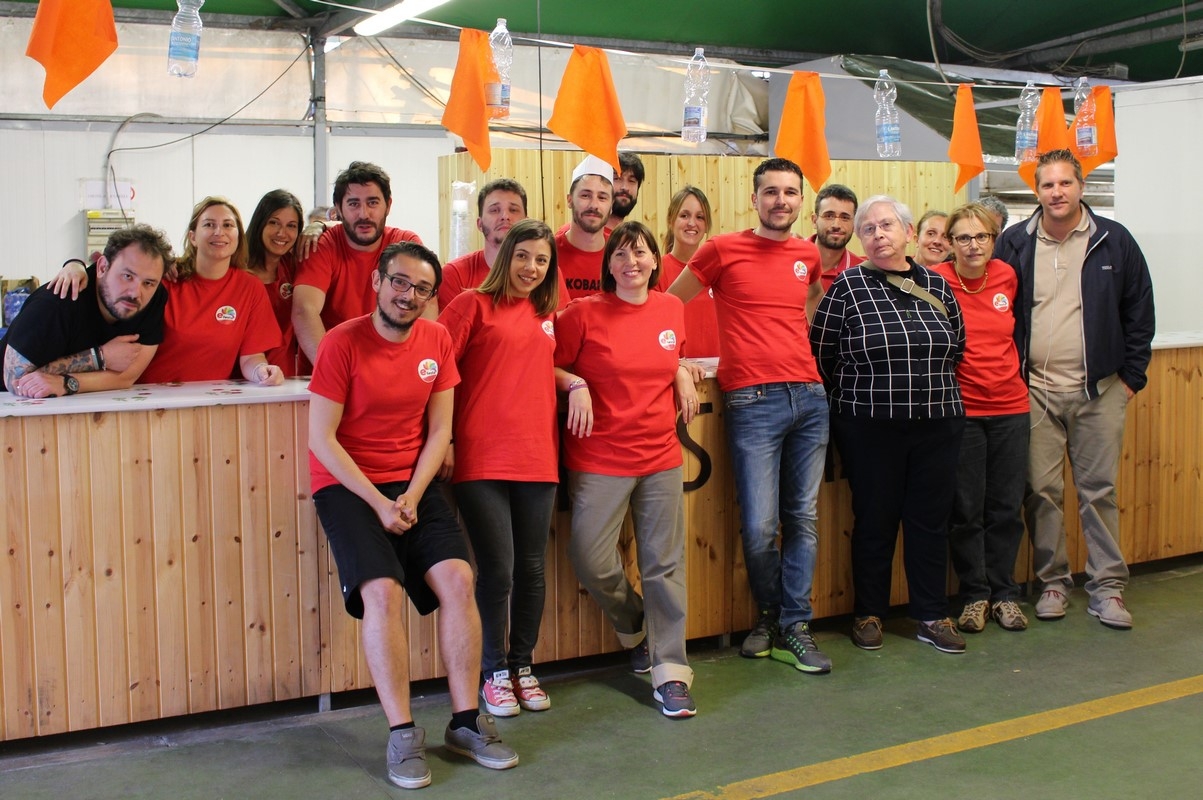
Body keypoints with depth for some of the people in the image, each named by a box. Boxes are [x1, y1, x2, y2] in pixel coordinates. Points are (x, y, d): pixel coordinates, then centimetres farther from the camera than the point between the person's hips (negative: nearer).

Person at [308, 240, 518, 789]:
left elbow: (439, 430, 4)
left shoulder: (437, 340, 3)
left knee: (457, 578, -14)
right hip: (347, 483, -4)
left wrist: (411, 496, -9)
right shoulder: (342, 343, -10)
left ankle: (466, 722, -2)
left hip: (413, 482, 4)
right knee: (383, 591, -22)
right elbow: (322, 438, -11)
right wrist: (378, 502, -16)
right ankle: (402, 734, -10)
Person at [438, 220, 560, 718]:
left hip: (537, 460, 5)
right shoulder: (473, 305, 0)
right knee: (497, 570, -3)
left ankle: (523, 667, 25)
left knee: (531, 569, 8)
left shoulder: (547, 315, 15)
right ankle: (495, 672, 16)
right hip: (482, 460, -4)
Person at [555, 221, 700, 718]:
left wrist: (682, 373, 6)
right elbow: (549, 363, 2)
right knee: (590, 560, -6)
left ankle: (671, 673, 12)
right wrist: (575, 385, -16)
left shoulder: (672, 309, 7)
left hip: (661, 457, 3)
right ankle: (634, 626, 26)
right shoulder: (584, 313, -6)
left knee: (664, 565, 4)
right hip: (599, 459, -3)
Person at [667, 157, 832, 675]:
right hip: (754, 401, -4)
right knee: (759, 526, -6)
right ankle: (768, 614, 19)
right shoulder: (723, 250, 0)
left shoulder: (808, 255, 14)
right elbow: (668, 303, 7)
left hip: (809, 396, 5)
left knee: (803, 519, 6)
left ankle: (793, 627, 14)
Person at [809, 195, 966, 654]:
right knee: (874, 521, 5)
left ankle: (932, 617, 19)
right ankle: (868, 615, 19)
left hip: (938, 425, 3)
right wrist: (854, 393, 6)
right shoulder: (848, 287, -4)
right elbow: (820, 353, -2)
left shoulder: (936, 285, 7)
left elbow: (957, 346, 18)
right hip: (870, 427, -3)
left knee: (932, 519, 8)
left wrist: (931, 384, 13)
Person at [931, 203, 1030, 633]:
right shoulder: (936, 281, -9)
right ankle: (974, 595, 17)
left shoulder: (1007, 276, 4)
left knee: (1007, 507, 8)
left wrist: (1014, 370, 15)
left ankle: (1003, 593, 21)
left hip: (1010, 407, 4)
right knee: (966, 509, 3)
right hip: (961, 410, -3)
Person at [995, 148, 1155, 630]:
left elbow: (1139, 313, 7)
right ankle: (1052, 581, 17)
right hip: (1035, 389, 1)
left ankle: (1107, 587, 13)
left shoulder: (1114, 241, 3)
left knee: (1100, 490, 4)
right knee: (1042, 490, 4)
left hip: (1099, 390, 0)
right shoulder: (1015, 243, 4)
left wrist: (1131, 375, 3)